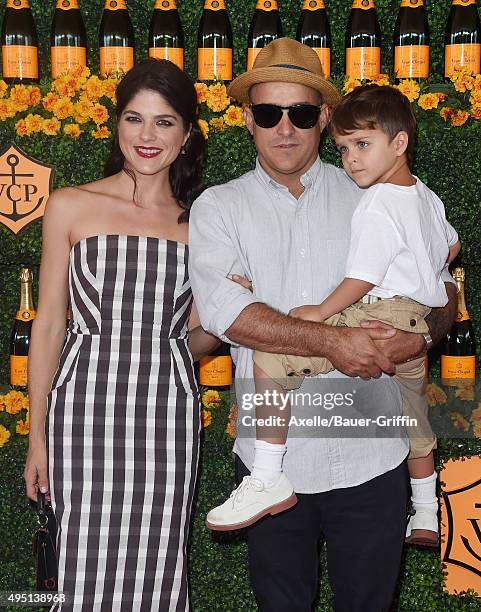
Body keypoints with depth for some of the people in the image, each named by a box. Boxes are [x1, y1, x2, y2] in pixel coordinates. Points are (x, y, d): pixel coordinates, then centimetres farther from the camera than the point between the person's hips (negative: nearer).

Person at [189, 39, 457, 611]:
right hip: (270, 457, 0)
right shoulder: (218, 208, 1)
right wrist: (332, 341, -23)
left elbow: (442, 294, 7)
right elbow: (223, 310, -15)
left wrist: (417, 336, -16)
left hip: (370, 457, 1)